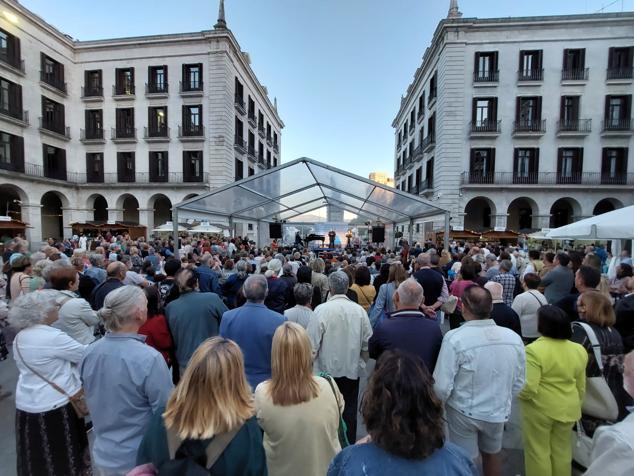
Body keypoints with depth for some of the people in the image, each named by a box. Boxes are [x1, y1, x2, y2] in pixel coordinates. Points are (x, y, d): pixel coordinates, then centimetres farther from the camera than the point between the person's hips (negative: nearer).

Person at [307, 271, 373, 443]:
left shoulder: (321, 309, -18)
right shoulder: (359, 310, -9)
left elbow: (313, 343, -13)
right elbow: (367, 342, -1)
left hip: (327, 369, -2)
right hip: (352, 369, 2)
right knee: (350, 410, 18)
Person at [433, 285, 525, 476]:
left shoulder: (455, 338, -30)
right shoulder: (513, 337, -14)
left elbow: (442, 386, -24)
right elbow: (518, 383, -1)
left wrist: (437, 404, -1)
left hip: (464, 413, -4)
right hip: (498, 412, 5)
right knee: (491, 455, 30)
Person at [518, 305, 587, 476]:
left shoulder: (534, 350, -24)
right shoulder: (579, 350, -2)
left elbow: (528, 388, -25)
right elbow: (581, 387, 8)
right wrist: (575, 404, 24)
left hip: (539, 409, -6)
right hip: (568, 409, 6)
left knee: (538, 451, 11)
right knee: (562, 450, 22)